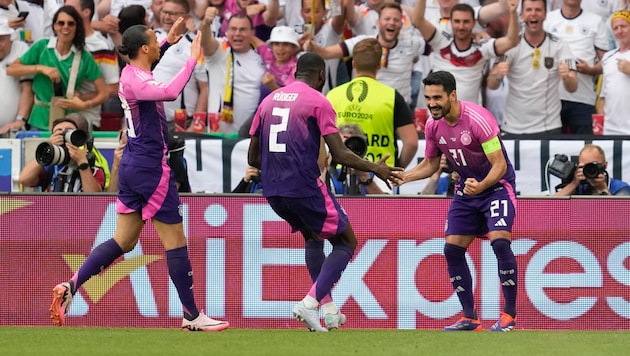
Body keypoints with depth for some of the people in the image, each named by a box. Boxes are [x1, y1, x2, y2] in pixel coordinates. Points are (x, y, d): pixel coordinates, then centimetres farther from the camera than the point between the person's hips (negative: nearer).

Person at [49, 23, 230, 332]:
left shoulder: (130, 73, 10)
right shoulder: (138, 81, -18)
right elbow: (170, 92, -40)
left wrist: (167, 44, 32)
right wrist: (192, 59, -31)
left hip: (132, 167, 10)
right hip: (150, 168, -10)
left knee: (123, 241, 11)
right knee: (176, 240, -1)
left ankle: (70, 286, 0)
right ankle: (192, 317, 4)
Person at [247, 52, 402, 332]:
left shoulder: (269, 100, 13)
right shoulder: (318, 101, -4)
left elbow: (253, 157, 17)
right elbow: (339, 154, -10)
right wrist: (375, 169, 4)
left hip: (272, 190, 7)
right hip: (305, 188, -7)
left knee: (313, 236, 30)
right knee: (346, 243, 9)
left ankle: (328, 309, 24)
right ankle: (309, 304, -9)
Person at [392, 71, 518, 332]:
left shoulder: (478, 119, -26)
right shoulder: (433, 126, -6)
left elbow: (500, 165, -27)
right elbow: (431, 164, 11)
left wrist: (480, 186, -44)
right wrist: (405, 176, -7)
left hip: (497, 184, -7)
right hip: (467, 188, 7)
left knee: (500, 241, -24)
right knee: (452, 249, -2)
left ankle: (509, 314, -14)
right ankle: (469, 317, 8)